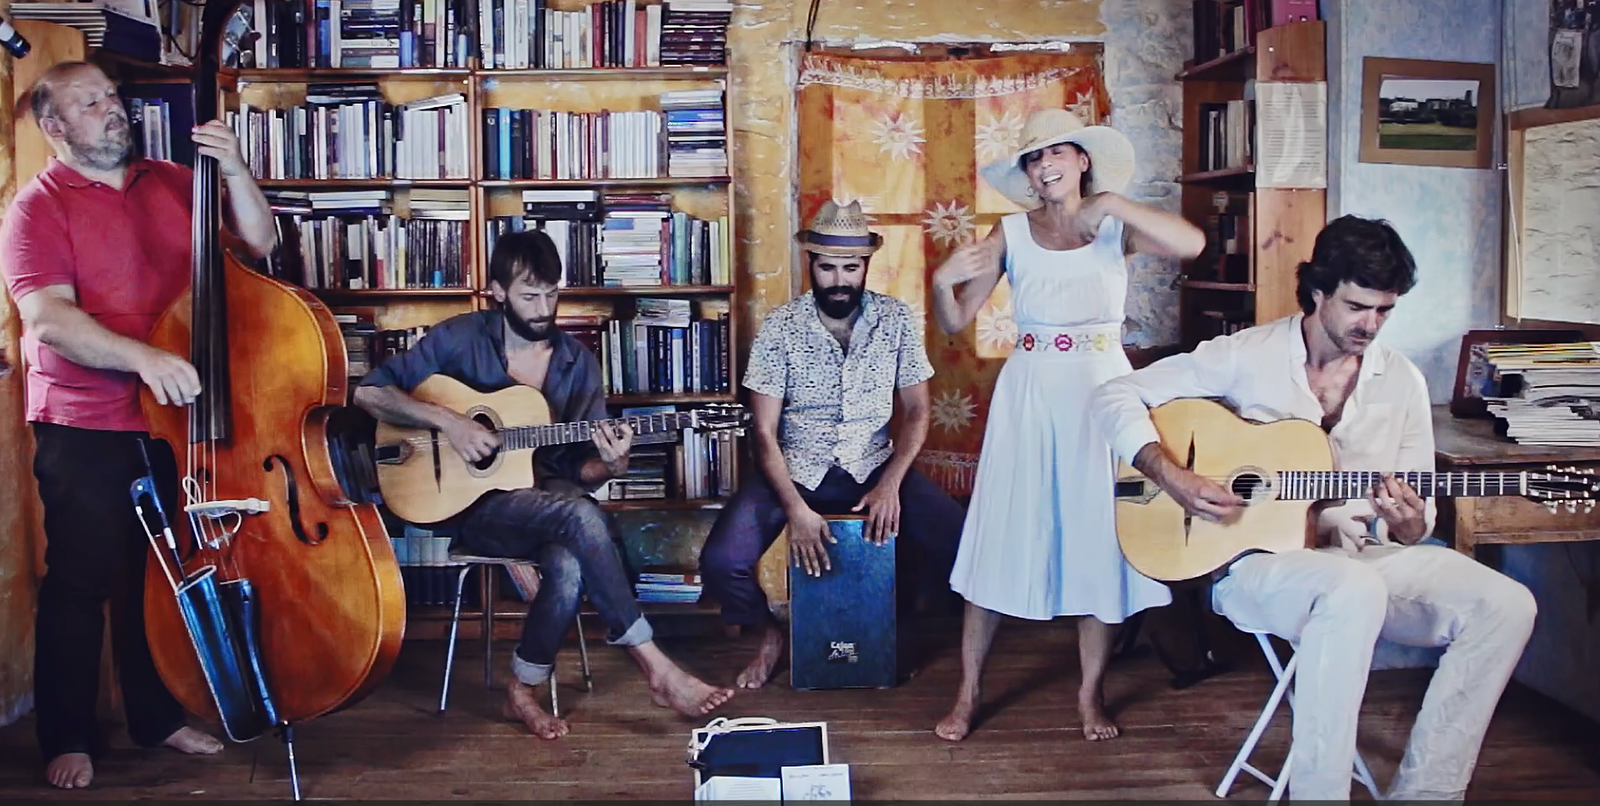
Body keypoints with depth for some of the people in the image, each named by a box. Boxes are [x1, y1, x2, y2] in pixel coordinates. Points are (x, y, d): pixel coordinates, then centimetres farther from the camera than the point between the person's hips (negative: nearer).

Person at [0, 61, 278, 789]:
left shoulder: (171, 183, 9)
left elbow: (257, 244, 6)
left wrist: (233, 172, -9)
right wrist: (141, 357, -32)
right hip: (84, 429, -5)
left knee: (157, 577, 15)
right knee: (80, 585, 3)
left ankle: (157, 716, 29)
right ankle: (68, 738, 17)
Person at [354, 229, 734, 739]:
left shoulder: (577, 362, 5)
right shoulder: (460, 339, -3)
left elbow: (582, 469, 6)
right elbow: (368, 392, -5)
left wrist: (608, 463, -18)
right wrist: (446, 420, -19)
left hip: (548, 497, 3)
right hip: (472, 502, -3)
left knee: (570, 564, -33)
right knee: (580, 516, -32)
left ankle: (523, 690, -10)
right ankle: (658, 672, -26)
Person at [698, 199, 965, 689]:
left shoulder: (896, 320, -2)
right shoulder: (780, 327, -7)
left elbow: (916, 410, -1)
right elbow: (764, 431, -9)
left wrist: (890, 484, -17)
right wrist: (796, 509, -23)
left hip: (874, 467, 1)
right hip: (795, 470, -1)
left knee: (960, 539, -21)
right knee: (721, 562, -23)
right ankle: (770, 632, 12)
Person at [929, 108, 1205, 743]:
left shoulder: (1115, 228, 0)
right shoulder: (1011, 233, 2)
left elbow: (1191, 244, -19)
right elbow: (955, 321, -1)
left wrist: (1111, 202, -22)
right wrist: (943, 280, -21)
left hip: (1104, 390, 0)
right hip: (1029, 393, 0)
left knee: (1100, 539, 5)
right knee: (1002, 537, 3)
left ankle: (1091, 692, 21)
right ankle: (968, 691, 14)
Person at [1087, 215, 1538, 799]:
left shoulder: (1402, 382, 8)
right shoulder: (1247, 356, -4)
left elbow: (1419, 524, 12)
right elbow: (1115, 396, -6)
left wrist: (1408, 524, -14)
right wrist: (1170, 476, -20)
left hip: (1365, 556, 5)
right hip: (1254, 557, -5)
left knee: (1507, 605, -17)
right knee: (1355, 593, -38)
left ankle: (1424, 791, -10)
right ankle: (1318, 792, -26)